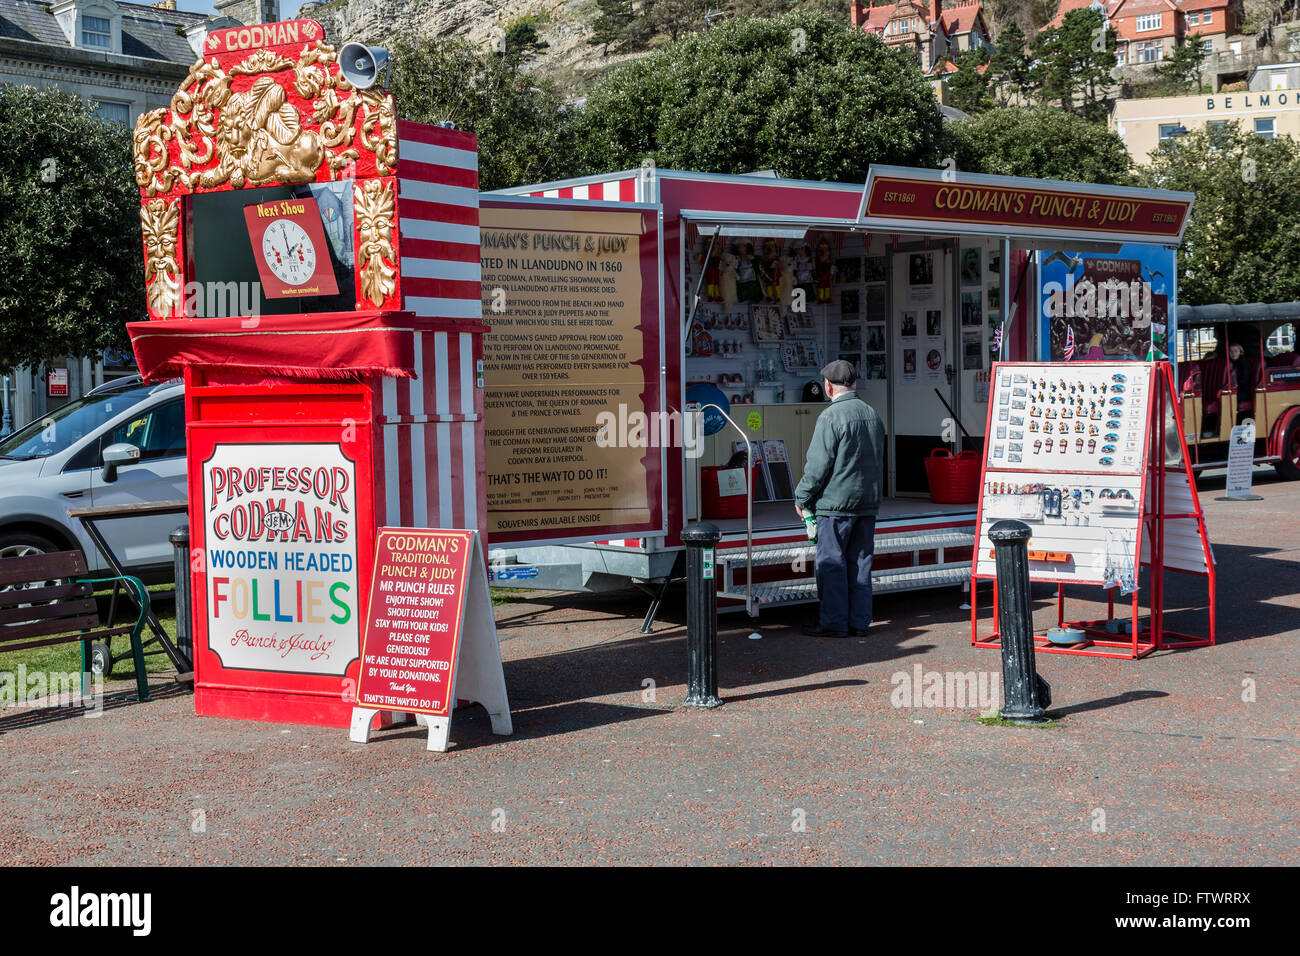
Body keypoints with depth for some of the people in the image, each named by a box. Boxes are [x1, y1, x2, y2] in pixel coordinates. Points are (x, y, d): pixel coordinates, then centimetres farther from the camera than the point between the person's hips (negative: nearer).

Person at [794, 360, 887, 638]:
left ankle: (834, 622, 1)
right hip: (868, 501, 7)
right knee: (860, 562, 11)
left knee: (831, 563, -1)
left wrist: (802, 497, -4)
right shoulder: (872, 414, 11)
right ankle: (860, 622, 14)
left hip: (836, 501, -7)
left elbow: (818, 464, -14)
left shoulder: (831, 417, -14)